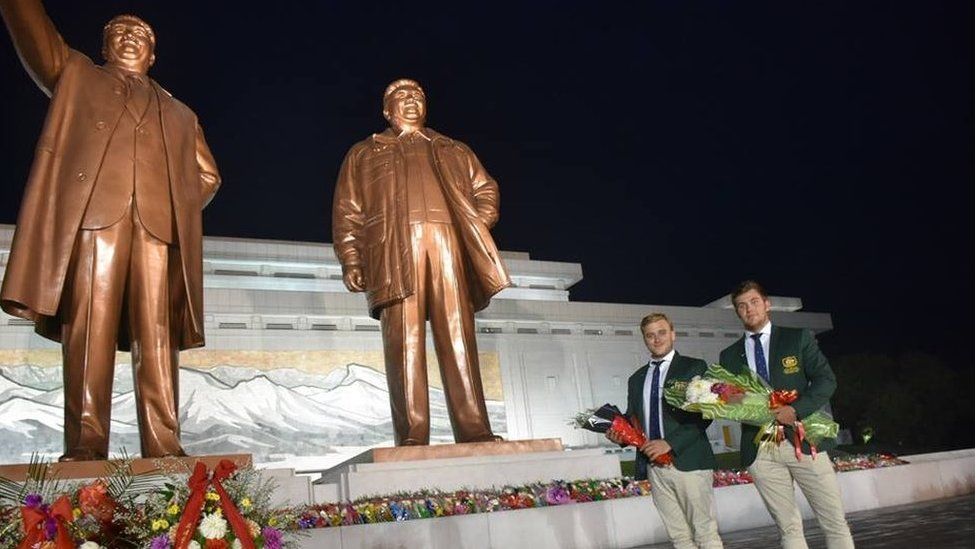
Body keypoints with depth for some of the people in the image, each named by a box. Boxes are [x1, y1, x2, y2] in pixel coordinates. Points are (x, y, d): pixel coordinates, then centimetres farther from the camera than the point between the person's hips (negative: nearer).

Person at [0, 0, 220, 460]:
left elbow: (207, 176, 25)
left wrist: (179, 207, 8)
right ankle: (85, 444, -14)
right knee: (89, 326, -12)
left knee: (157, 334, -8)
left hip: (158, 224, 2)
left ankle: (163, 445, -12)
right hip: (93, 212, -1)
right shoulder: (76, 77, 28)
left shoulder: (179, 115, 31)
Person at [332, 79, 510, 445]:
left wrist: (477, 225, 0)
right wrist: (351, 261, -2)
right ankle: (411, 438, -14)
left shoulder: (454, 151, 31)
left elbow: (485, 189, 21)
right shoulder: (363, 153, 26)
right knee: (404, 342, -12)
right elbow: (347, 212, 14)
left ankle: (475, 432, -11)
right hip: (395, 247, -1)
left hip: (448, 240, 2)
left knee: (458, 338, -8)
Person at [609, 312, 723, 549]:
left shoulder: (694, 368, 2)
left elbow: (703, 414, -7)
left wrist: (670, 443, -17)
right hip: (653, 466, 4)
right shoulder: (636, 379, 18)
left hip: (688, 461, -4)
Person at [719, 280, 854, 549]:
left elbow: (826, 379, -3)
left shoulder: (798, 338, 5)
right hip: (759, 450, 2)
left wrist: (797, 410, -17)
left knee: (835, 523, 3)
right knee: (788, 527, 7)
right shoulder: (729, 355, 11)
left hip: (802, 440, -1)